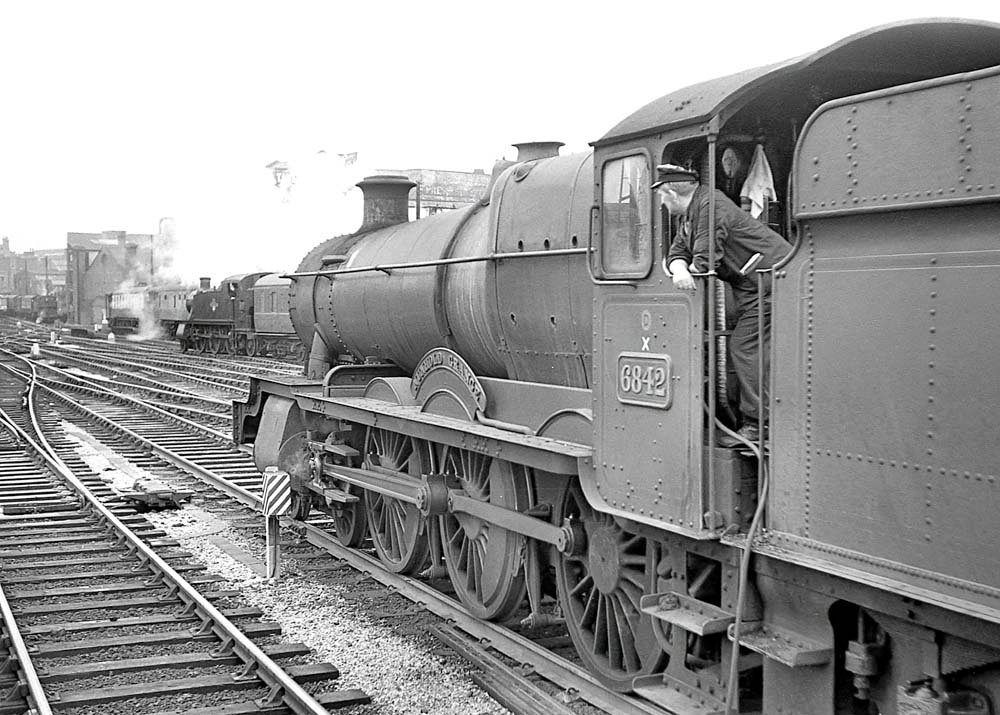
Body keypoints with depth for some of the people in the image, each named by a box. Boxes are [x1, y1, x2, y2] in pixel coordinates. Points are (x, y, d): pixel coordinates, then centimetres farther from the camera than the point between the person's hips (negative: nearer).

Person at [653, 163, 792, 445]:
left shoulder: (710, 205, -17)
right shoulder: (690, 214, 17)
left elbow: (704, 261, -23)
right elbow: (676, 252, 13)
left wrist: (690, 269, -4)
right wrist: (680, 270, -8)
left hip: (770, 281, -10)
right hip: (754, 285, 10)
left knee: (744, 348, -11)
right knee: (742, 348, 10)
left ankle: (756, 427, -9)